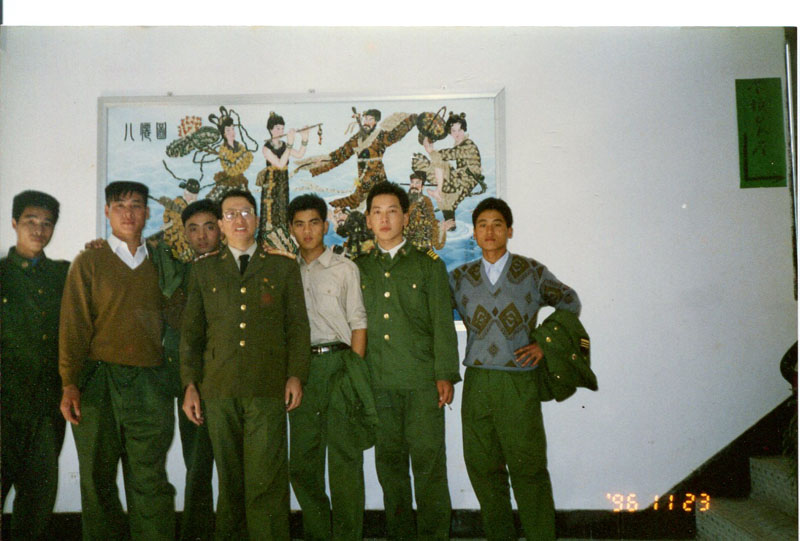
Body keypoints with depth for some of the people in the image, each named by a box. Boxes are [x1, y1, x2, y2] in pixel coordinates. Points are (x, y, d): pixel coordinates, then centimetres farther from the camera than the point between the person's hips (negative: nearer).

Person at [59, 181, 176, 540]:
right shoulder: (88, 262, 7)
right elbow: (74, 325, 0)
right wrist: (69, 384, -9)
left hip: (150, 384, 1)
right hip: (99, 380, -1)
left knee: (150, 480, 1)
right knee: (99, 478, 8)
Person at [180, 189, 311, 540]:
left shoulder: (283, 267, 11)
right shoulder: (204, 270, 15)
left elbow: (298, 326, 8)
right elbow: (190, 330, 13)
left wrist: (296, 375, -2)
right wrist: (190, 385, 5)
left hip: (268, 389, -1)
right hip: (218, 389, 2)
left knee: (266, 479, -5)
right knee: (229, 478, 8)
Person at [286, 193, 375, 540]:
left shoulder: (345, 268, 6)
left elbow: (358, 323, 2)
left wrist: (353, 372, -7)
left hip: (337, 361, -3)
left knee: (344, 455, -3)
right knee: (302, 458, 8)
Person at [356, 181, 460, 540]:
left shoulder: (429, 265, 7)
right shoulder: (358, 268, 14)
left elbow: (442, 324, 2)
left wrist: (445, 375, -5)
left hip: (421, 380, -2)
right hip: (378, 383, 2)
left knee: (429, 463, -1)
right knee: (389, 463, 8)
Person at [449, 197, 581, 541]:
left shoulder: (532, 272, 3)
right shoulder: (461, 277, 9)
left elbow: (569, 303, 15)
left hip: (518, 382, -2)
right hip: (477, 381, 3)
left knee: (528, 469, -1)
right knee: (482, 467, 9)